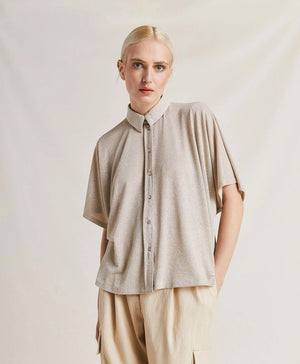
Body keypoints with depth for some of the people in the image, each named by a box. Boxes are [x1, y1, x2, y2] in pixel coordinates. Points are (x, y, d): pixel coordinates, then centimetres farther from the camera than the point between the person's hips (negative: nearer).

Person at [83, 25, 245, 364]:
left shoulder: (197, 119, 2)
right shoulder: (108, 144, 10)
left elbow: (232, 199, 1)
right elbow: (108, 229, 12)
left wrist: (215, 282, -3)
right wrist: (103, 309, 10)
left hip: (182, 288, -2)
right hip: (119, 291, 3)